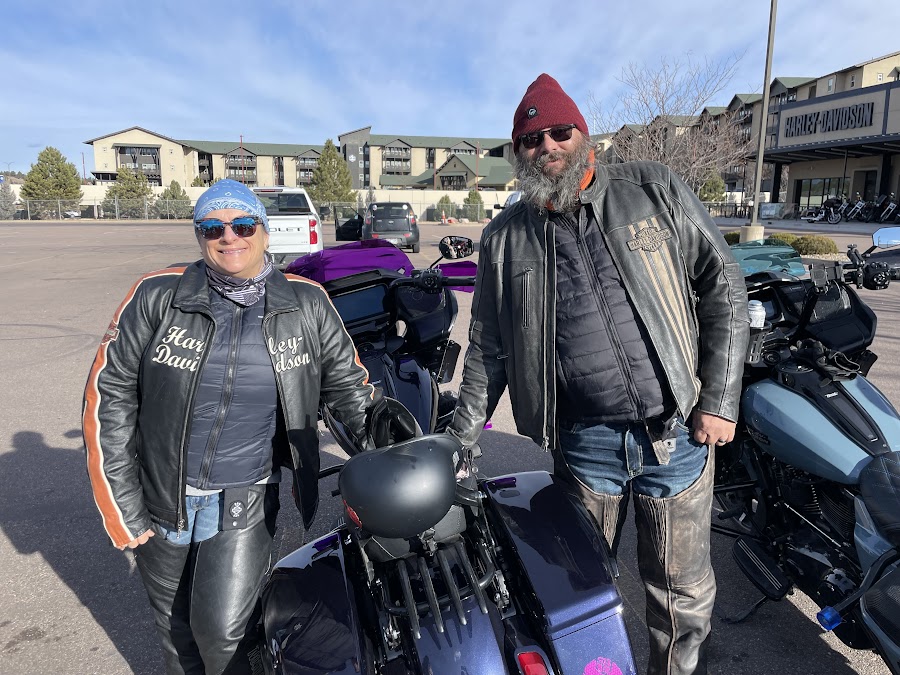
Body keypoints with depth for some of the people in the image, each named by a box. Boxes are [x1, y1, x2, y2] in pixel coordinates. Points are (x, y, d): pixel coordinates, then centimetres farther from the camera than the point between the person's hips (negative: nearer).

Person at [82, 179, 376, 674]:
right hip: (161, 496, 2)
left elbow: (347, 383, 4)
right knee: (175, 626, 19)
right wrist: (120, 503, -4)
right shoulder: (157, 296, -8)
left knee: (223, 629, -8)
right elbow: (109, 393, -4)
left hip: (246, 500, -1)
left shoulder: (307, 304, -5)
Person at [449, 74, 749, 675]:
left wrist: (720, 399, -5)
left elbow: (723, 284, 2)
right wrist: (460, 444, 6)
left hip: (678, 431, 0)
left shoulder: (655, 190, 1)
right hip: (584, 441, 1)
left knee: (684, 590, 14)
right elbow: (489, 348, 8)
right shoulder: (506, 238, 4)